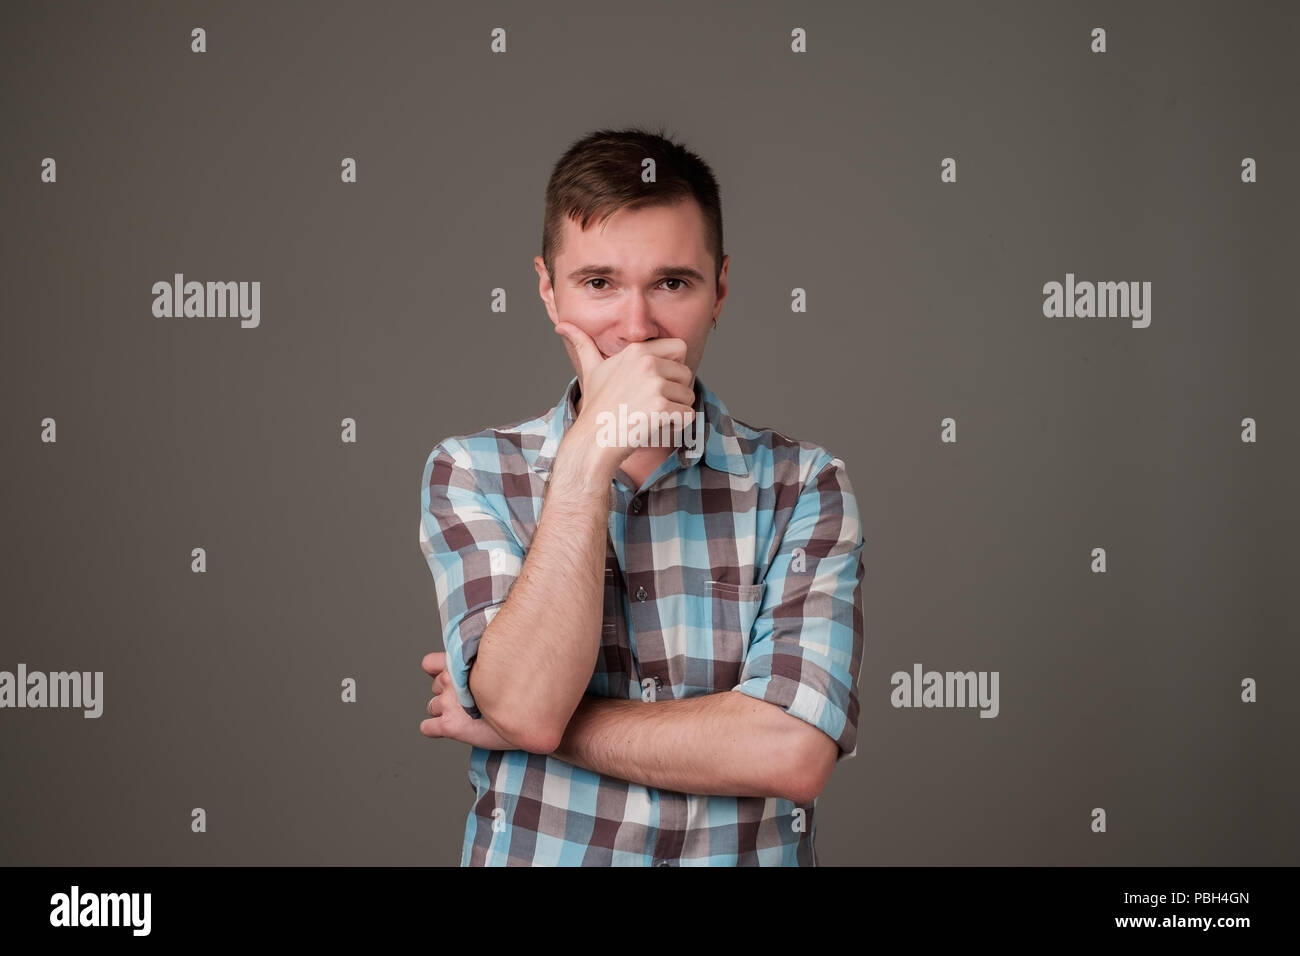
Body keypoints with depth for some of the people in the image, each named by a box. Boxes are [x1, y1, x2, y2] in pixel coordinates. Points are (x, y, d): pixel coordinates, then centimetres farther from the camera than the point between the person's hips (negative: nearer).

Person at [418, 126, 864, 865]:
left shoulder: (802, 486, -1)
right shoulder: (472, 473, 2)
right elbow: (527, 702, -12)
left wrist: (510, 724, -10)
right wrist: (591, 451, -15)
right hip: (532, 850, 1)